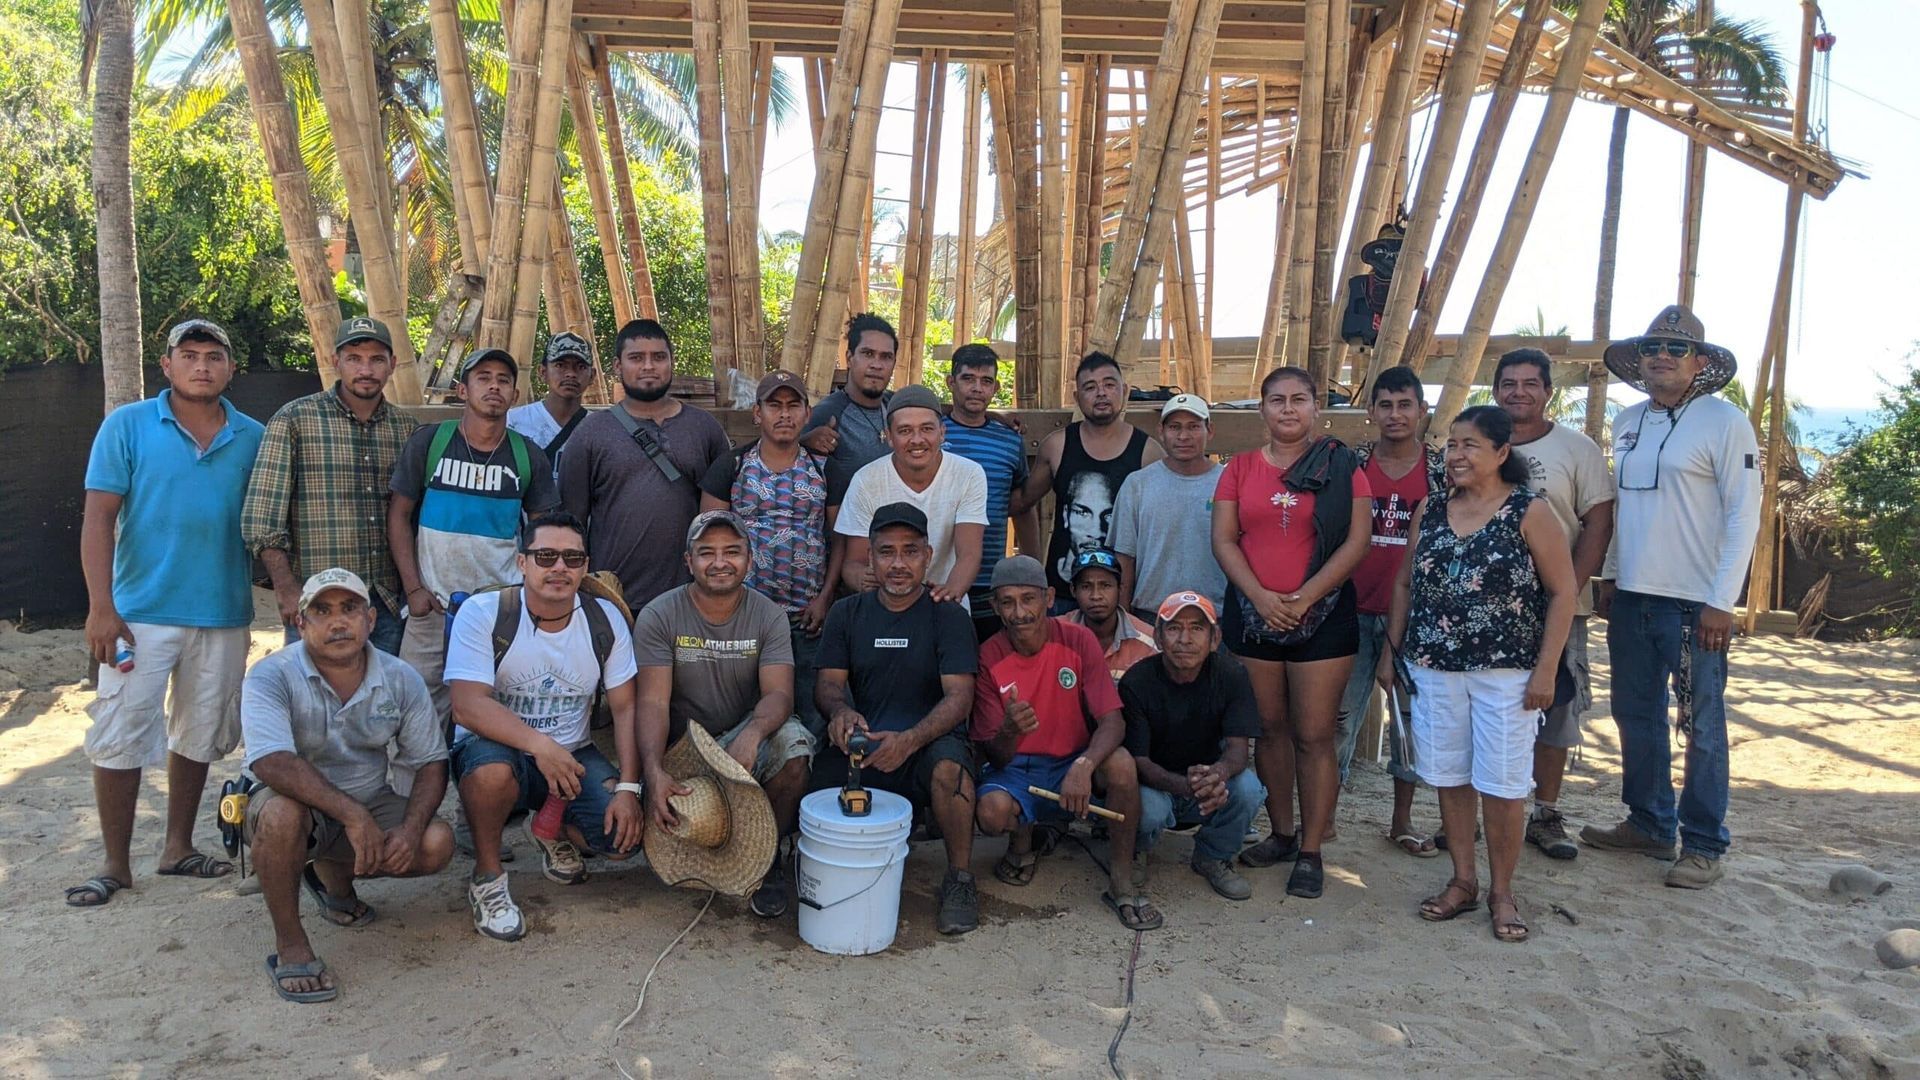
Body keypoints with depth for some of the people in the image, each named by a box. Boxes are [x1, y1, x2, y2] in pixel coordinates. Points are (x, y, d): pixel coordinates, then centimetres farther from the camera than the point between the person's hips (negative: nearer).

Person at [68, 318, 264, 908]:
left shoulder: (252, 437, 5)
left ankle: (178, 848, 28)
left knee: (199, 736, 13)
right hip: (142, 611, -3)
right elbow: (99, 517, -6)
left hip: (224, 614, 3)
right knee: (120, 738, -1)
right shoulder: (128, 425, -2)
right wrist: (101, 607, -14)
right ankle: (115, 864, 13)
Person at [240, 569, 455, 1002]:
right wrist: (352, 816, -39)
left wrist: (411, 828, -21)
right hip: (297, 806, -4)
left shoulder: (401, 680, -6)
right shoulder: (272, 676, -18)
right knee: (282, 813, -37)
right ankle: (289, 945, -16)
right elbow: (271, 762, -33)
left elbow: (431, 763, -3)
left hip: (368, 808, 4)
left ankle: (333, 875, 13)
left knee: (437, 844, -19)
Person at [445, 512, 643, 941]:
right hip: (498, 748, -3)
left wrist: (628, 788, -15)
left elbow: (626, 709, -3)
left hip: (573, 755, 3)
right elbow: (468, 705, -23)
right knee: (491, 769, -39)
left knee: (626, 835, -19)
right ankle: (487, 877, -9)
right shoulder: (482, 612, -13)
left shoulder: (605, 619, -3)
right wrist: (540, 745, -37)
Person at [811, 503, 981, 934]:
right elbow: (829, 682, 5)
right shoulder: (846, 614, 12)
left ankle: (959, 878, -12)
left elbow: (959, 697, -10)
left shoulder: (949, 617, 0)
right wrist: (840, 711, -21)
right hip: (859, 747, 3)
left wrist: (910, 740, -29)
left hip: (926, 742, -3)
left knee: (949, 764, -36)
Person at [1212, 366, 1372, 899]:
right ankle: (1282, 833, 24)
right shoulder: (1240, 468, 7)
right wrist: (1260, 596, -11)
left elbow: (1356, 542, -5)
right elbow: (1223, 539, 2)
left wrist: (1304, 597, -13)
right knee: (1270, 728, 11)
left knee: (1314, 735, -1)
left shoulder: (1342, 465, 1)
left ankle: (1311, 852, 8)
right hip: (1253, 612, 3)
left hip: (1323, 614, -2)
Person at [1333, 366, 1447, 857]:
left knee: (1411, 713, 9)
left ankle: (1402, 821, 23)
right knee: (1340, 710, 4)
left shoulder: (1442, 468, 1)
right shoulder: (1351, 463, 1)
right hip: (1354, 610, 0)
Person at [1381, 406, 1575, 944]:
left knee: (1502, 785, 2)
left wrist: (1546, 669, -10)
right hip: (1434, 667, 4)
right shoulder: (1430, 509, 7)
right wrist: (1391, 651, 11)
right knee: (1449, 777, 11)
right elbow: (1405, 583, 13)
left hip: (1505, 672, -4)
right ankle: (1462, 881, 25)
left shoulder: (1529, 512, -6)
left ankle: (1502, 892, 19)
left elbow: (1562, 591, -6)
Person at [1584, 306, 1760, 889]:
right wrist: (1608, 577, 13)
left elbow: (1744, 513, -11)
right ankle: (1648, 823, 28)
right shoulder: (1627, 422, 11)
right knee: (1636, 716, 14)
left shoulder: (1724, 421, -7)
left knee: (1701, 725, 2)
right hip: (1631, 596, 6)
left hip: (1694, 602, -6)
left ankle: (1704, 845, 14)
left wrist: (1722, 602, -15)